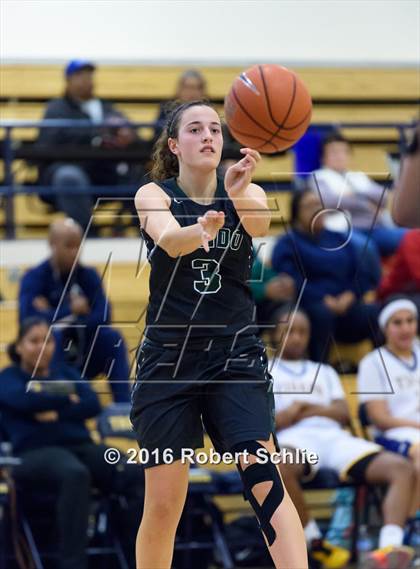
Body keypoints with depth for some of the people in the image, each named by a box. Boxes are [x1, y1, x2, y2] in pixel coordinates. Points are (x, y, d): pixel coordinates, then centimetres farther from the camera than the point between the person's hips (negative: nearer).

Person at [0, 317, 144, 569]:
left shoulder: (66, 373, 26)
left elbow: (94, 405, 7)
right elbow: (26, 400, -10)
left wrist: (58, 413, -8)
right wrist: (69, 398, 4)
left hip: (81, 446, 5)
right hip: (36, 452, -5)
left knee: (139, 475, -26)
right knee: (75, 474, -42)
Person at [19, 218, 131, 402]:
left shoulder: (89, 276, 1)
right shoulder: (34, 278, -10)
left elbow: (102, 318, -14)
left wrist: (55, 315, -22)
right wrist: (70, 310, -21)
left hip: (81, 359, 3)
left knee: (112, 337, -21)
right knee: (53, 336, -33)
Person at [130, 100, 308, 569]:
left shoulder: (247, 194, 2)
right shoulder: (154, 196, -2)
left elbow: (259, 223, -23)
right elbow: (170, 239, -24)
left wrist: (240, 190, -46)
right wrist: (203, 230, -49)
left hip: (235, 354, 1)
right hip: (168, 358, 0)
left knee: (263, 476, -18)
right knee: (163, 503, -1)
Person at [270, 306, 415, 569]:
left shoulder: (324, 372, 33)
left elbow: (344, 414, 16)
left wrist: (310, 409, -3)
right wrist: (283, 416, -10)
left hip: (334, 436, 4)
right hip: (294, 439, -4)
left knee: (401, 468, -23)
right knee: (281, 466, -45)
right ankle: (316, 544, -31)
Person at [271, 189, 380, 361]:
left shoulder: (338, 239, 24)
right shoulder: (287, 244, 11)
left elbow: (365, 275, 16)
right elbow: (293, 282, -5)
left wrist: (350, 296, -4)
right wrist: (325, 301, -16)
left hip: (346, 307, 4)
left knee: (375, 313, -27)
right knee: (322, 313, -38)